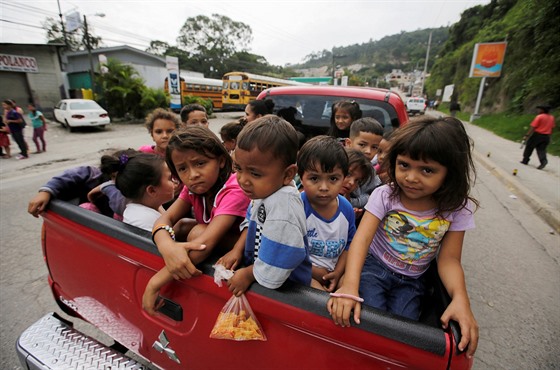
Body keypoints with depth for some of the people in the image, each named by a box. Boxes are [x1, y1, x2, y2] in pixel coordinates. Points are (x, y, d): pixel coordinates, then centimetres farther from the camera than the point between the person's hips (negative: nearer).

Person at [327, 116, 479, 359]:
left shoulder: (455, 210, -11)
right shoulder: (385, 196, -18)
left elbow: (449, 260, -9)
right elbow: (361, 239, -28)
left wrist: (460, 299, -30)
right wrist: (349, 286, -42)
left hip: (410, 281, 2)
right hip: (373, 268, -2)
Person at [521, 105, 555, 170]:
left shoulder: (539, 117, -10)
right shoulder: (552, 117, 12)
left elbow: (533, 127, -16)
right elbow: (552, 127, 16)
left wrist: (527, 135, -16)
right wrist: (548, 135, 24)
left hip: (537, 135, -6)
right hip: (546, 137, 6)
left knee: (529, 147, 9)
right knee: (541, 150, 5)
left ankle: (525, 160, 15)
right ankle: (543, 161, -17)